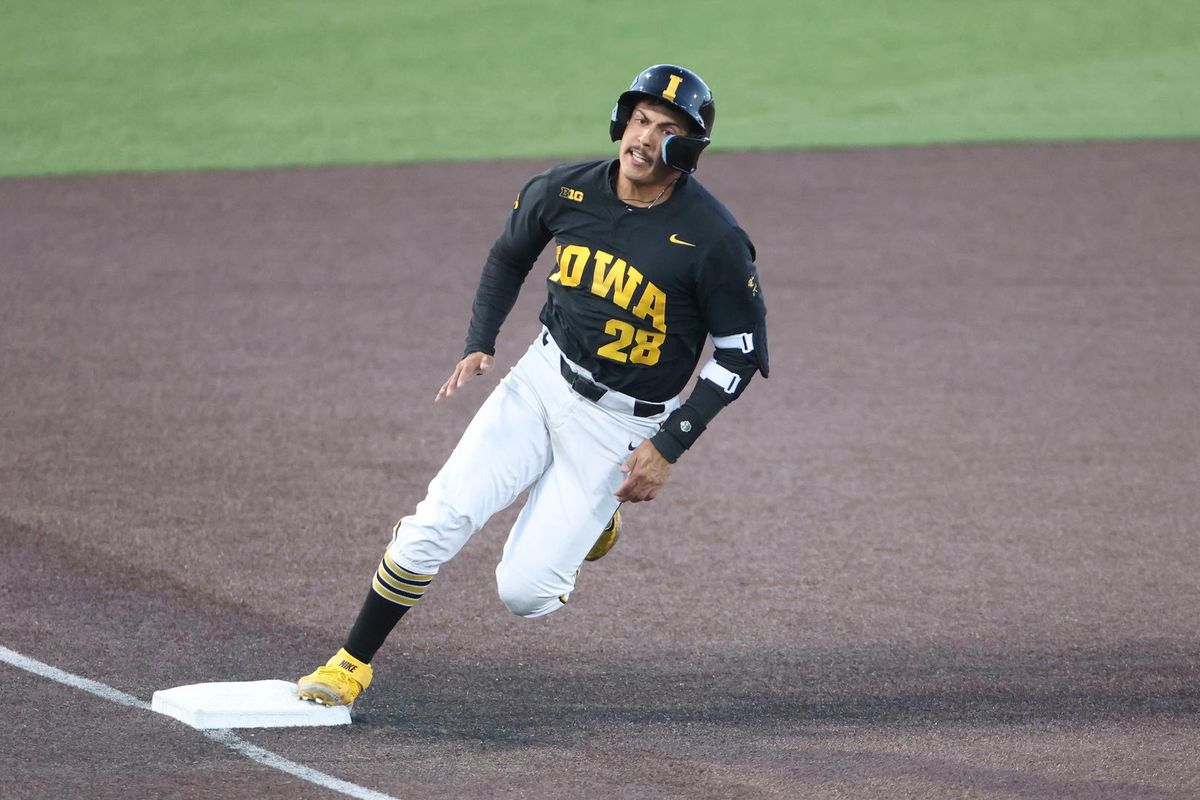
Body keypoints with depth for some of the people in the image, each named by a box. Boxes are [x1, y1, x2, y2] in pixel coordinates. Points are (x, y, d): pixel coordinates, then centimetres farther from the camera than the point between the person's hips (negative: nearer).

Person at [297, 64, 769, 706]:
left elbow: (741, 352, -10)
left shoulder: (712, 239, -19)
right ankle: (352, 664, -1)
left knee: (524, 591, -8)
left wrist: (669, 446, -14)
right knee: (439, 519, -15)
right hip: (540, 381, 3)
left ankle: (594, 514, 25)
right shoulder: (566, 191, -6)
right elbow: (509, 255, 16)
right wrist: (479, 345, 4)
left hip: (621, 424, -3)